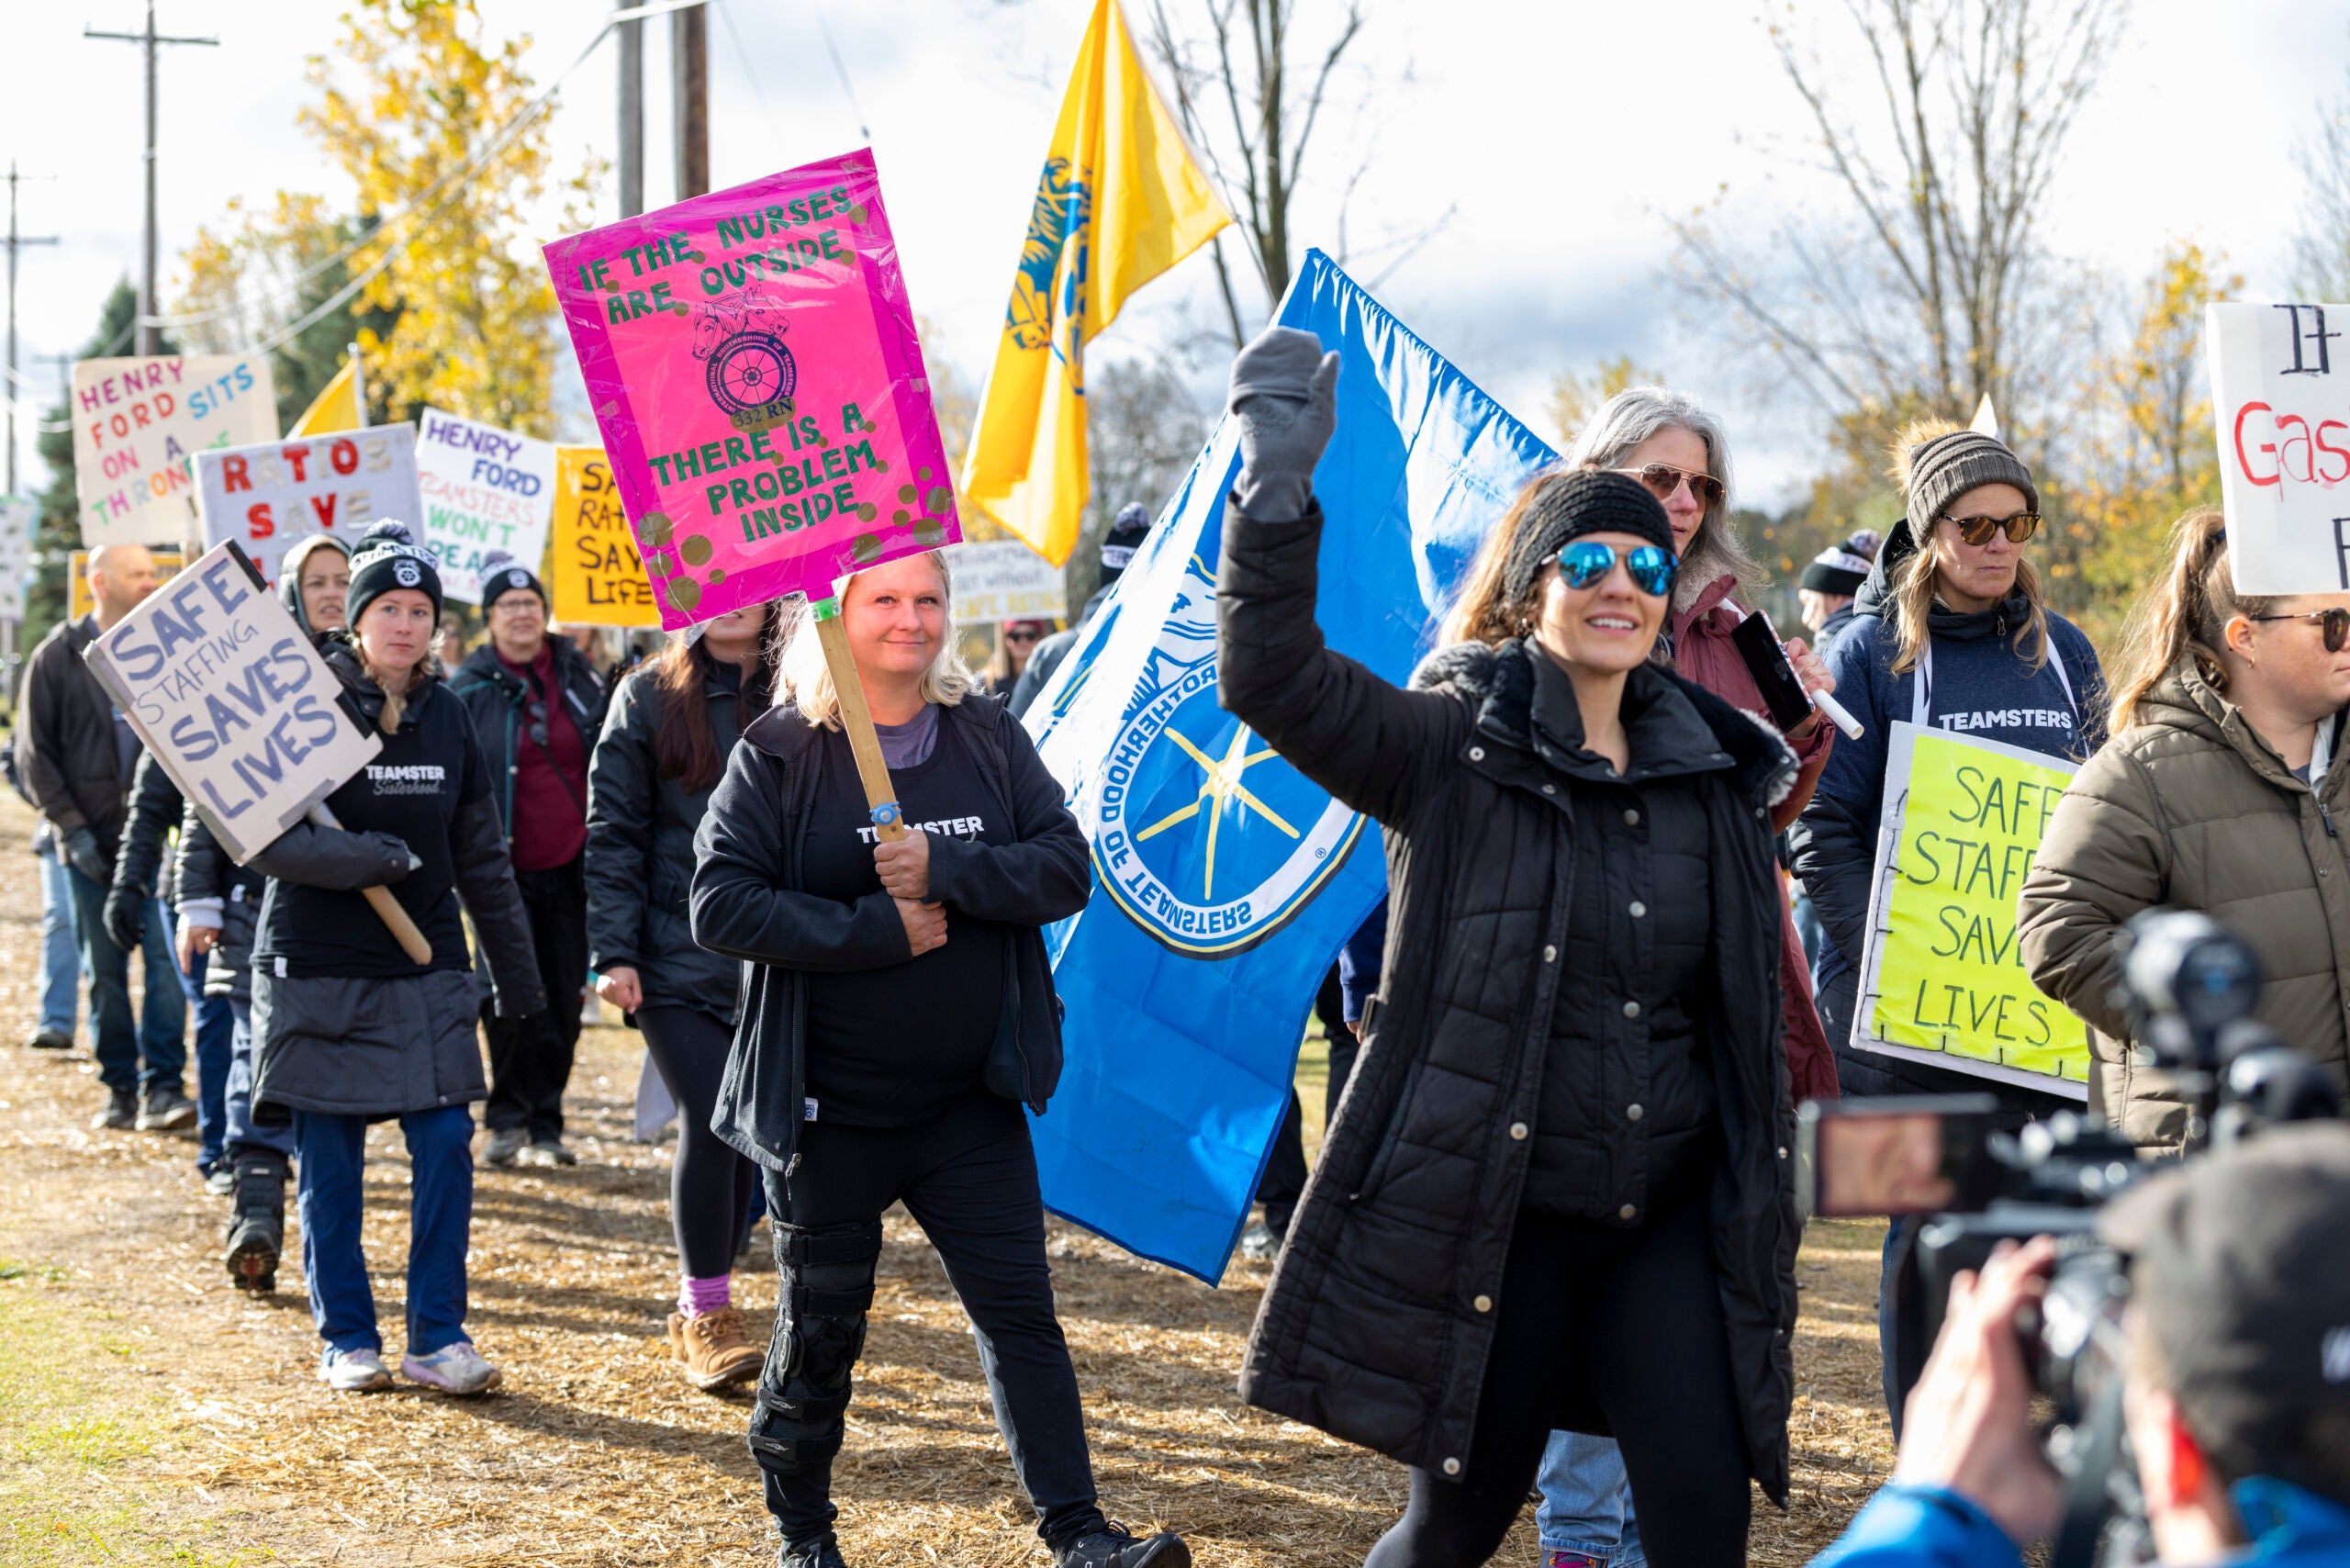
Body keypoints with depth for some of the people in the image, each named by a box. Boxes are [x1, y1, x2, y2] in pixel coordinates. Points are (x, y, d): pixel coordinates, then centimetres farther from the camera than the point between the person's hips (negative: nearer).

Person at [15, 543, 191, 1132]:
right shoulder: (57, 657, 3)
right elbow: (33, 754, 2)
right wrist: (71, 828, -7)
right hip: (91, 842, 0)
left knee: (167, 958, -9)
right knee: (104, 970, 5)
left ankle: (163, 1086, -7)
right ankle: (120, 1089, 14)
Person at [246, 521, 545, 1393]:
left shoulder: (447, 717, 7)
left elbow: (482, 856, 13)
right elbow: (267, 840, -14)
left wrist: (518, 976, 14)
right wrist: (368, 858, -28)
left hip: (427, 970, 3)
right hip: (318, 970, -3)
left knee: (446, 1144, -3)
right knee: (329, 1163, 3)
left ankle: (437, 1335, 7)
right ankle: (346, 1339, 16)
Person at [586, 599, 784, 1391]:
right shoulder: (649, 697, 2)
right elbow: (613, 834, 0)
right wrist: (613, 952, -7)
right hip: (676, 958, -2)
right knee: (710, 1121, -10)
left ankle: (700, 1306, 22)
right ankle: (707, 1310, 5)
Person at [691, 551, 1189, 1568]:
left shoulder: (988, 739, 3)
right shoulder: (779, 756, -7)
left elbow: (1066, 867, -4)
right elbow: (721, 904, -14)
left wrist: (945, 870, -20)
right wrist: (879, 929, -19)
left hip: (971, 1102, 2)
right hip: (831, 1110, -2)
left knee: (1020, 1309, 0)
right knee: (821, 1327, 11)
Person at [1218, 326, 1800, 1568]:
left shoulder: (1714, 768, 8)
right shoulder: (1452, 748, -5)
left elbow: (1749, 1007, 16)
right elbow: (1272, 681, -21)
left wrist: (1763, 1203, 15)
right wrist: (1278, 488, -33)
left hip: (1671, 1219, 4)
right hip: (1494, 1219, -4)